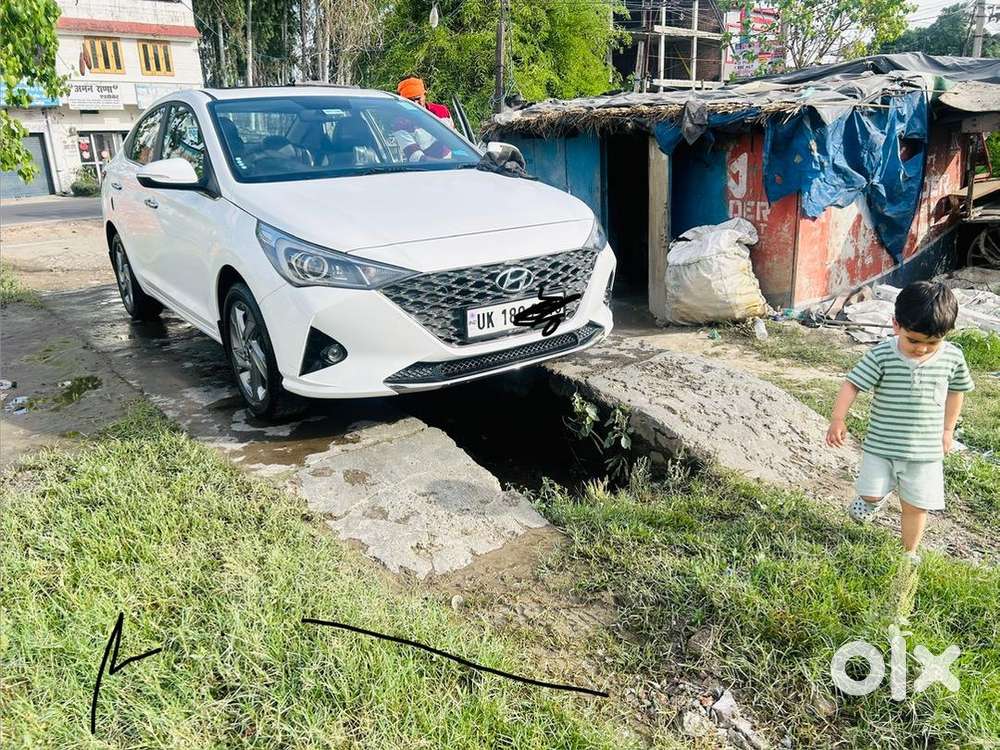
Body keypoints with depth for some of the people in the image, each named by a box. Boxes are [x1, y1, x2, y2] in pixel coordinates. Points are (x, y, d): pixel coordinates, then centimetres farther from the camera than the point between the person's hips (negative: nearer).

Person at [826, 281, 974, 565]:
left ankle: (910, 552, 32)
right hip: (881, 445, -1)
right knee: (869, 494, 5)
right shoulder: (881, 355, -16)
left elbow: (955, 391, 11)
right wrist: (838, 419, -24)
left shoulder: (953, 357, -6)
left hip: (925, 450, 2)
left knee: (915, 506, 9)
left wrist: (948, 429, 16)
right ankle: (876, 498, 42)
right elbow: (852, 384, -15)